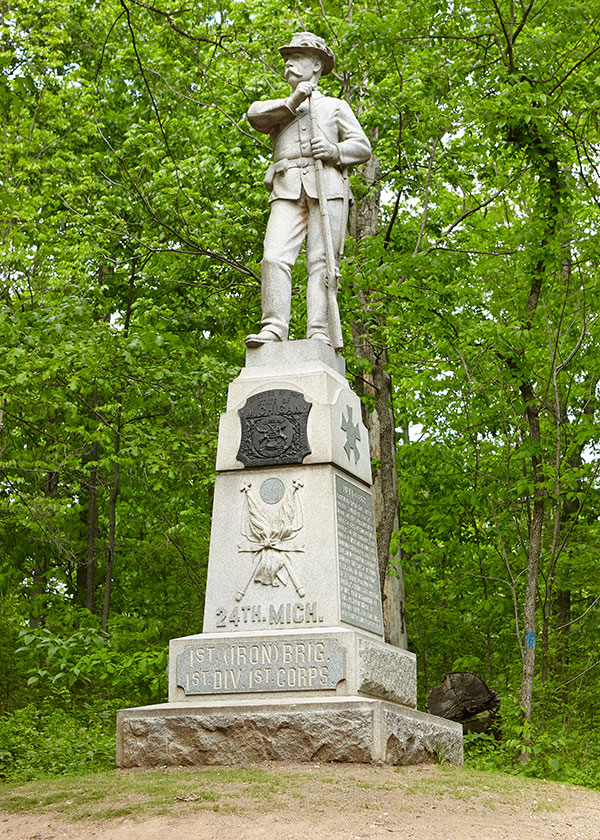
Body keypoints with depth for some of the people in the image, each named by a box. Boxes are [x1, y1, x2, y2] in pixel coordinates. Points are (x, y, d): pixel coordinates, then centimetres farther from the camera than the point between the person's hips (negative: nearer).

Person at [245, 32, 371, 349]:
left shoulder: (336, 106, 24)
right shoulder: (279, 110, 30)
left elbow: (362, 147, 12)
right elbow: (255, 115, 6)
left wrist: (334, 151, -8)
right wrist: (293, 102, -5)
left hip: (327, 189, -2)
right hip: (288, 192, 2)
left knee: (322, 261, -13)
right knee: (275, 257, -19)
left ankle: (320, 335, -20)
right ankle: (274, 328, -26)